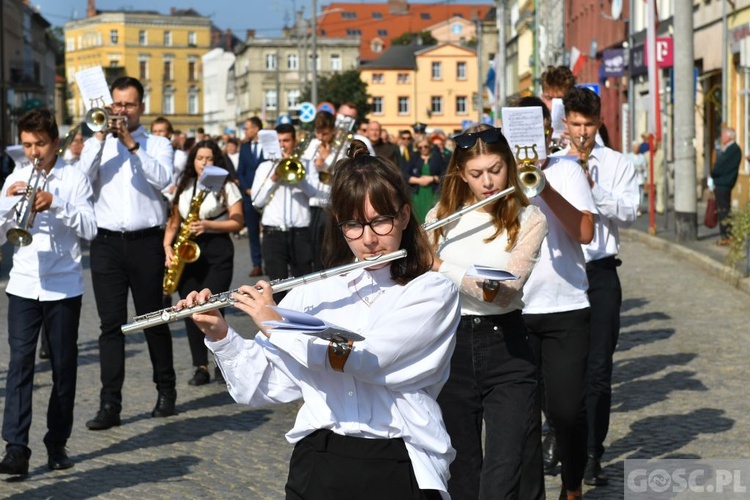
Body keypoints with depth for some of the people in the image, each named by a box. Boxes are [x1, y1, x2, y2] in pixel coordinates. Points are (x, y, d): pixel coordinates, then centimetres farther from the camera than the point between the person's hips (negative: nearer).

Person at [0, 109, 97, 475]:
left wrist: (56, 203, -19)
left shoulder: (74, 180, 2)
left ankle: (57, 442, 17)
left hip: (63, 287, -1)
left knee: (64, 366, 6)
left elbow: (89, 229, -8)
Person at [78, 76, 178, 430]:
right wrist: (101, 138, -9)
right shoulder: (96, 144, 13)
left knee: (153, 319, 7)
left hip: (146, 242, -1)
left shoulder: (157, 144, 8)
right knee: (111, 324, -2)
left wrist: (131, 143, -14)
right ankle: (110, 405, -4)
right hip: (106, 242, 1)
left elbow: (162, 179, -11)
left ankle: (166, 392, 23)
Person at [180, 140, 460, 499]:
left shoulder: (433, 292, 0)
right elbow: (265, 387, 11)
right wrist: (220, 336, -4)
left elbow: (365, 360, -14)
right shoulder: (315, 291, 11)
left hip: (398, 470, -3)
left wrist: (276, 325, -5)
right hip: (316, 465, 3)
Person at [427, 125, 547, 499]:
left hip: (506, 352, -3)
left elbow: (505, 291, -17)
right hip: (450, 348, 3)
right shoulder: (441, 217, 6)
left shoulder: (528, 220, -3)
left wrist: (441, 267, -21)